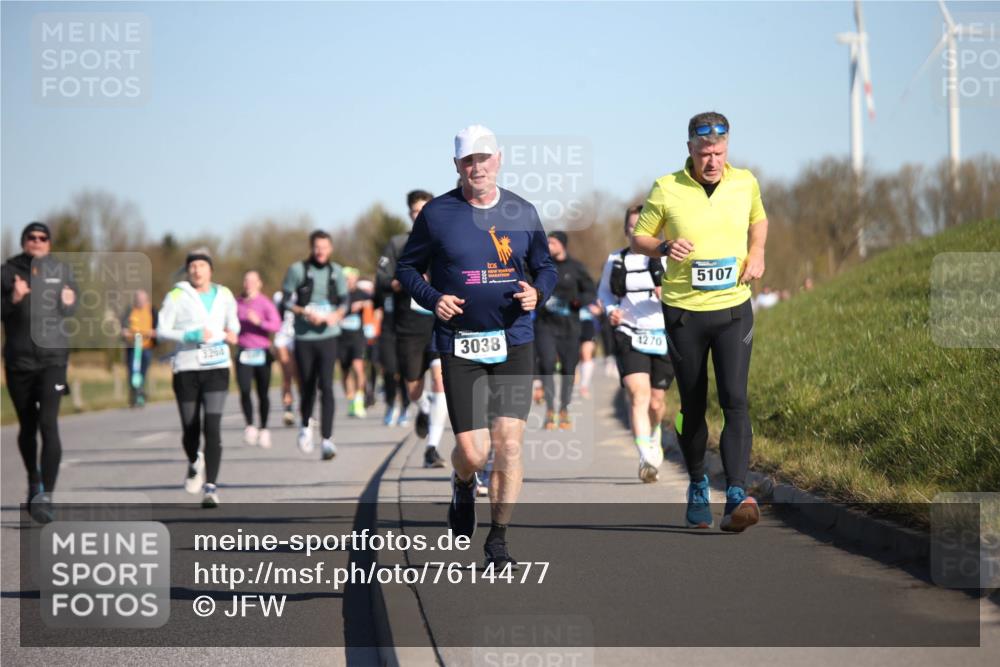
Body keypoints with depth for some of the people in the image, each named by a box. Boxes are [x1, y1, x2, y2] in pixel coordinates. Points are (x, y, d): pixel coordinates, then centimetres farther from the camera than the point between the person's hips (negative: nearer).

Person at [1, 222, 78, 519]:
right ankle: (34, 481, 36)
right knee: (27, 425, 13)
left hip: (53, 358, -1)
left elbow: (72, 307, 14)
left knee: (48, 423, -16)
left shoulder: (61, 271, 4)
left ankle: (46, 494, -20)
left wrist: (68, 303, -9)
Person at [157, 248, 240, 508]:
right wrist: (190, 336, -17)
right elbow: (162, 330, -5)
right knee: (190, 428, 9)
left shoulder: (224, 295, 9)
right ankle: (195, 463, 43)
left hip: (217, 368, 1)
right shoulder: (177, 296, -1)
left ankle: (210, 487, -15)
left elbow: (233, 321, 27)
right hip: (186, 369, -1)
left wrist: (231, 334, 5)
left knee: (212, 428, -13)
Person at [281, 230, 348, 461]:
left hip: (328, 336, 0)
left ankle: (327, 440, -14)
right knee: (307, 386, 8)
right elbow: (285, 301, 0)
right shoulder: (297, 270, -1)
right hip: (304, 336, 0)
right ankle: (305, 426, 38)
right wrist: (306, 313, -16)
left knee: (326, 386, -12)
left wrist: (336, 315, -8)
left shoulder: (336, 272, 7)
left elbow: (344, 301, 14)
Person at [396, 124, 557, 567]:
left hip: (514, 343, 1)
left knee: (508, 442, -8)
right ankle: (463, 486, 32)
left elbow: (546, 267, 17)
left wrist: (537, 292, -5)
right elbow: (407, 267, 8)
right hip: (459, 346, -1)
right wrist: (432, 298, -10)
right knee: (472, 451, -6)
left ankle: (498, 542, 4)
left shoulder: (523, 213, 6)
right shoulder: (437, 214, 0)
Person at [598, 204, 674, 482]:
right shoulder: (616, 261, 6)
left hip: (663, 337, 0)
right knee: (639, 396, -20)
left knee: (656, 401, 9)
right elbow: (604, 291, 21)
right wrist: (610, 310, 1)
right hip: (629, 337, 0)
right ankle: (647, 458, -28)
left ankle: (653, 436, 44)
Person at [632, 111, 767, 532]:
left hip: (733, 310, 1)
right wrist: (664, 248, -16)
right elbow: (638, 237, 5)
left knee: (734, 399, -14)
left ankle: (737, 495, -21)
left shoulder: (745, 183, 3)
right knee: (692, 405, 8)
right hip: (683, 311, 0)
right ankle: (697, 485, 28)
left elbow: (758, 220, 23)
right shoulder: (666, 190, -5)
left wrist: (756, 254, 4)